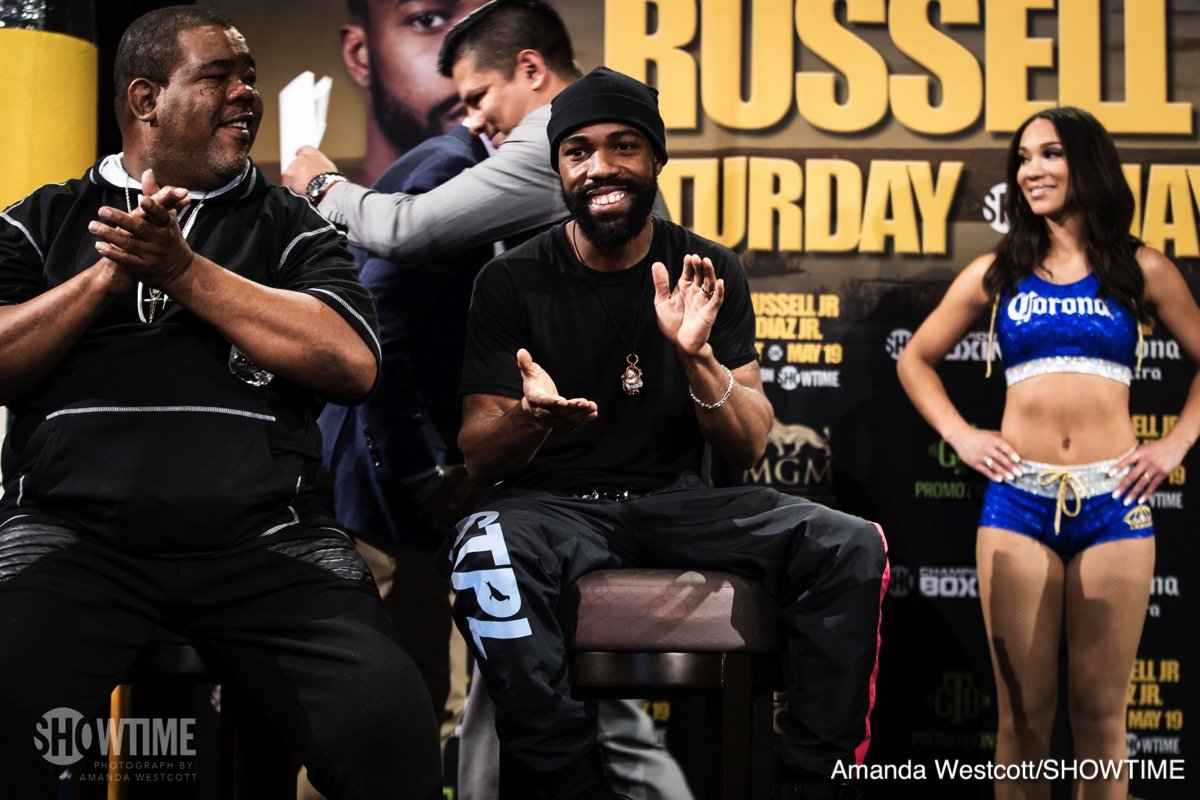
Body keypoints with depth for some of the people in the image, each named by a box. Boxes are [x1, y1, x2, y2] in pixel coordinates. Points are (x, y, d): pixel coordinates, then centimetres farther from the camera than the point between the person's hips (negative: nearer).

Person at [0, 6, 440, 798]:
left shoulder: (291, 227, 17)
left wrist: (183, 272, -4)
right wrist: (110, 274, -5)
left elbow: (352, 362, -1)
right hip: (73, 527, 0)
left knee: (391, 720, -26)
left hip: (265, 533, 1)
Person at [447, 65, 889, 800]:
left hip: (677, 499, 2)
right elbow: (478, 457, -3)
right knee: (483, 557, -37)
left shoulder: (709, 272, 2)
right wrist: (531, 417, -27)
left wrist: (696, 357, -21)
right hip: (552, 503, -2)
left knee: (852, 547, -21)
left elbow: (750, 445, -1)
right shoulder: (512, 282, -3)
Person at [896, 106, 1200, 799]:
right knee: (1024, 713, 1)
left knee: (1100, 713, 2)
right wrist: (960, 435, 6)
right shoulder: (997, 273, 10)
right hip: (1018, 502, 1)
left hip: (1114, 502, -1)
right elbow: (917, 360, 19)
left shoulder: (1141, 270, 7)